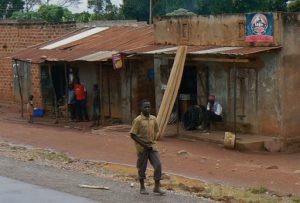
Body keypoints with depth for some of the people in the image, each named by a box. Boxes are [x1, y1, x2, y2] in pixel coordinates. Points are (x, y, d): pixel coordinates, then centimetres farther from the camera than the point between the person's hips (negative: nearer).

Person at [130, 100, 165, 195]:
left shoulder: (153, 119, 5)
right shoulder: (138, 120, -11)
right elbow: (132, 135, -12)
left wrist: (153, 140, 7)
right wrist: (143, 144, -15)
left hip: (152, 146, 4)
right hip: (142, 148, -4)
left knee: (158, 165, -4)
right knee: (142, 168, 5)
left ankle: (157, 187, 6)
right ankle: (142, 188, 21)